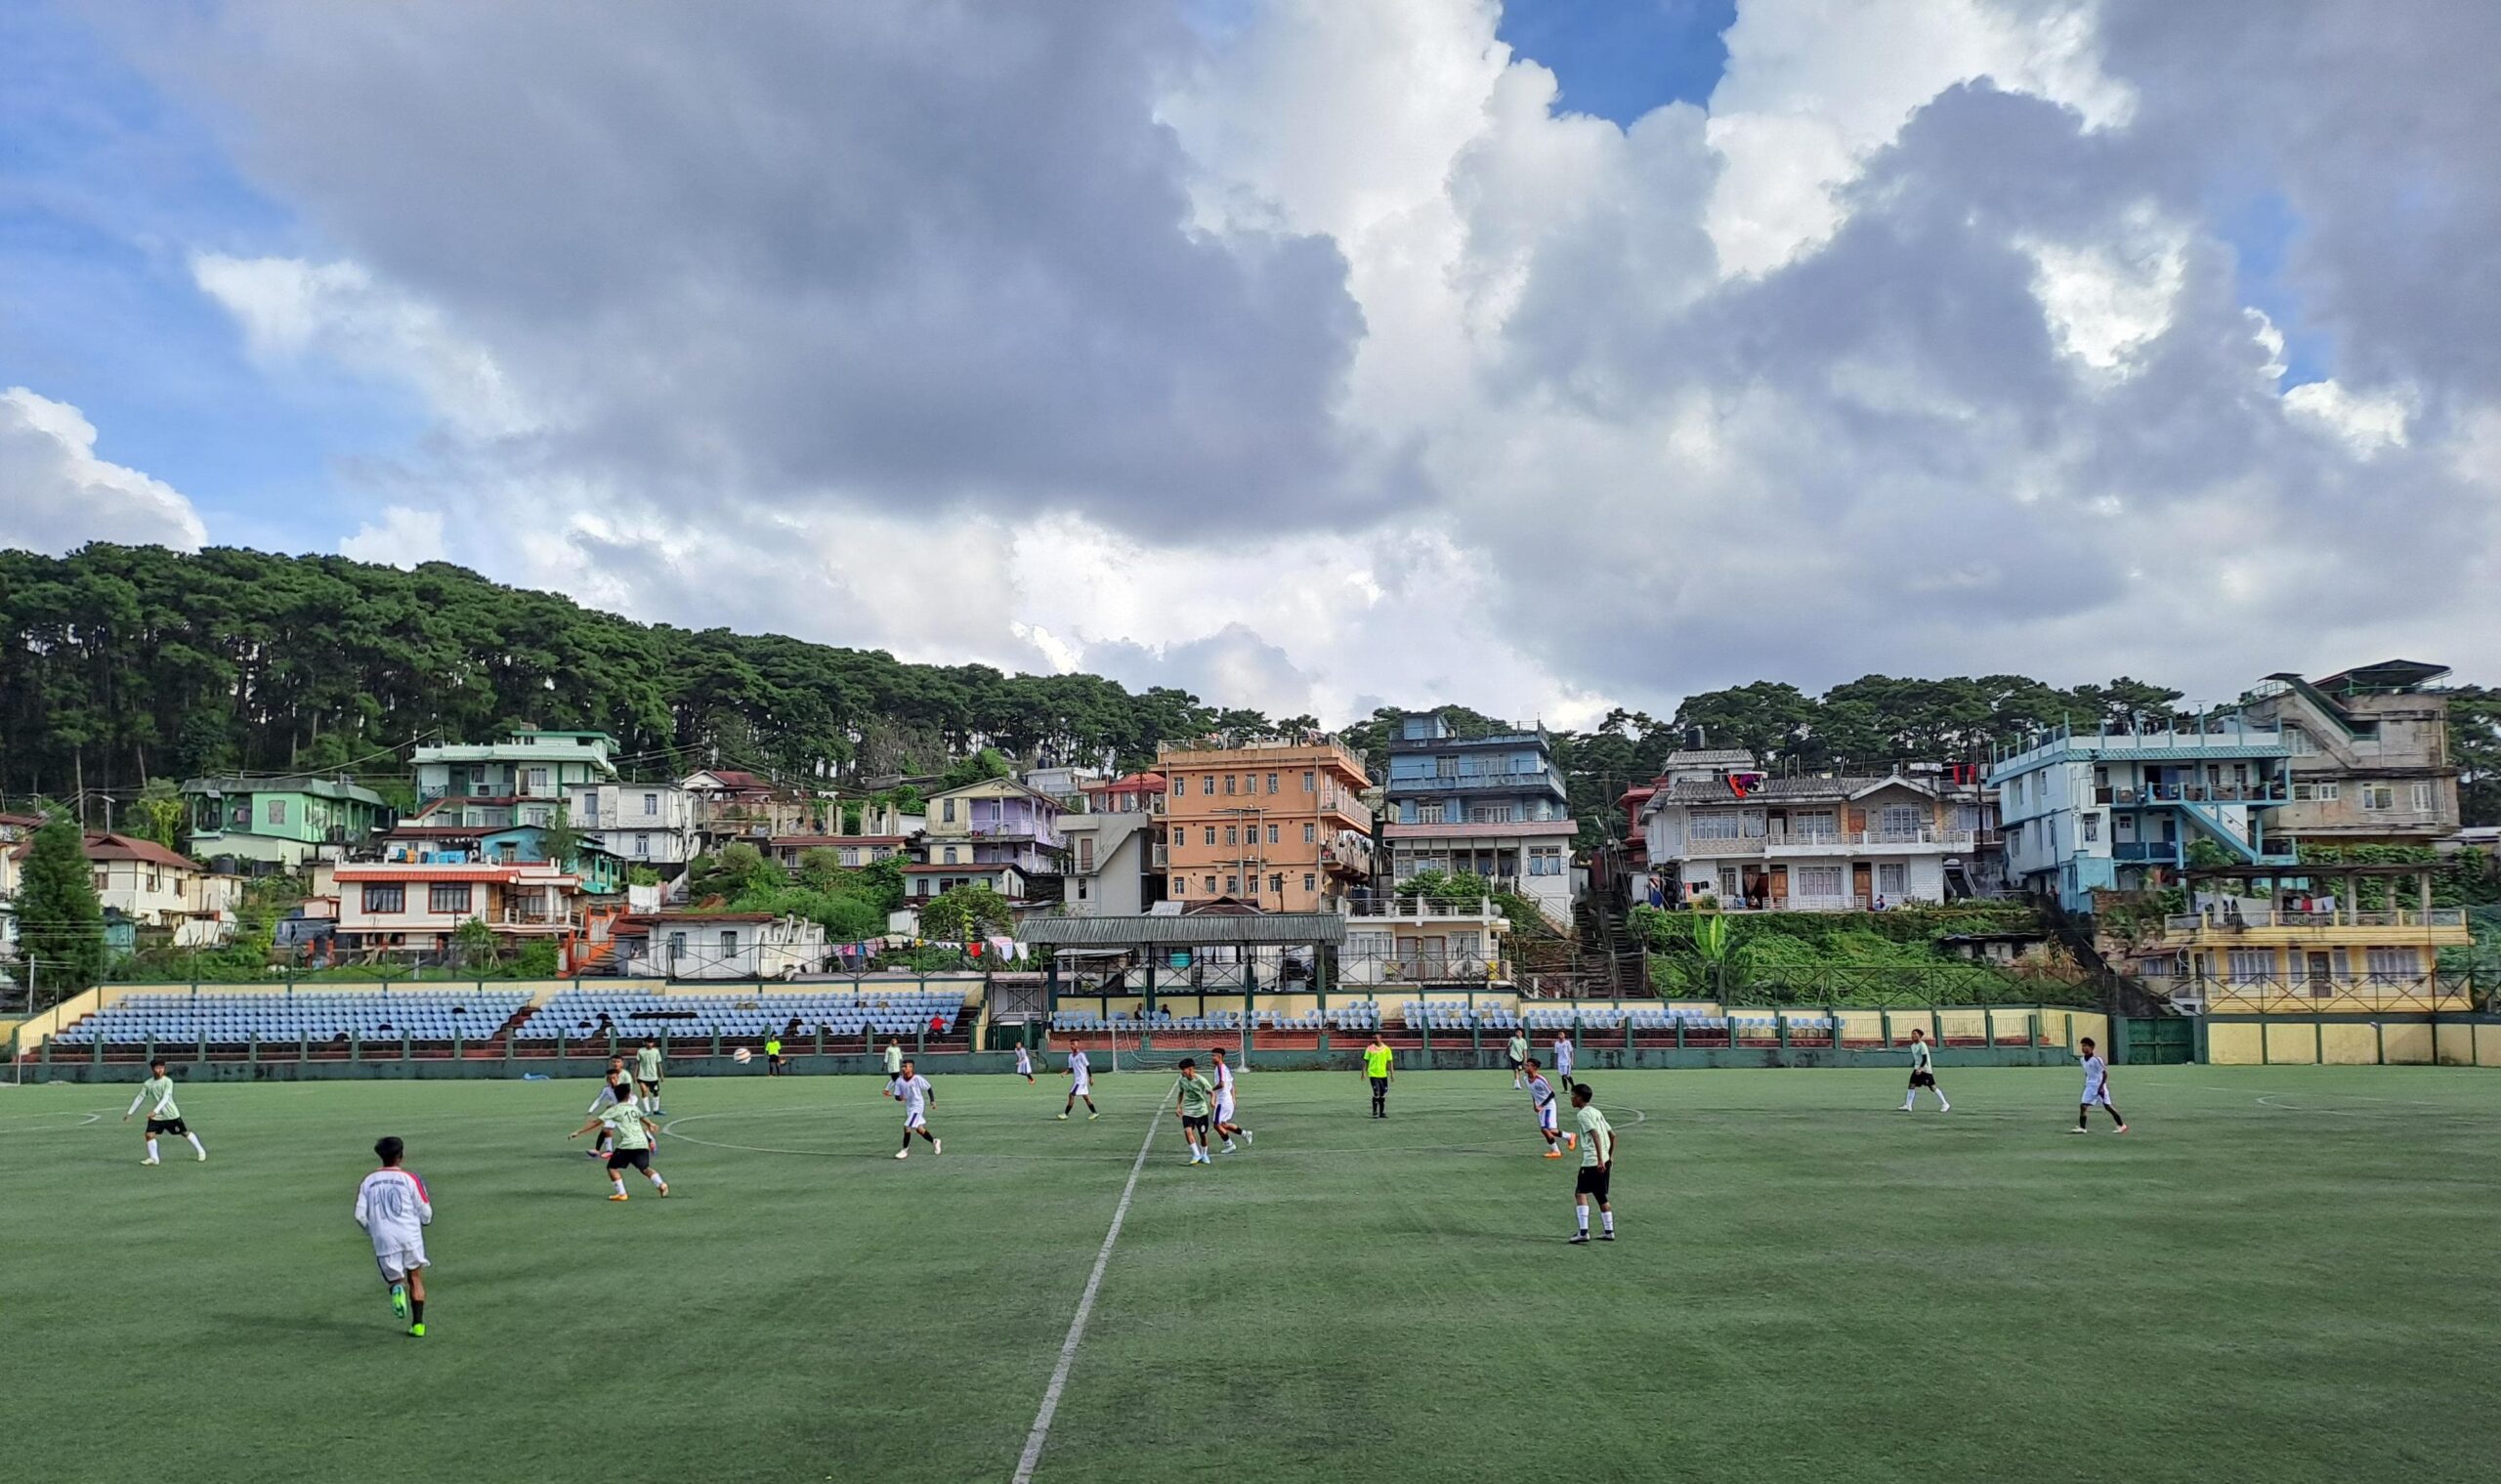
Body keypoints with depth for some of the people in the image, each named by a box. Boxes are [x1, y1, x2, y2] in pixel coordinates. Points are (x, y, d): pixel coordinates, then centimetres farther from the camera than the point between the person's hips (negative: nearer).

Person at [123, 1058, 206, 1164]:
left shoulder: (168, 1081, -16)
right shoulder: (147, 1084, -3)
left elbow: (165, 1098, -26)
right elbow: (139, 1098, 6)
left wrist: (155, 1111, -37)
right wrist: (129, 1113, 5)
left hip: (171, 1114, -4)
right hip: (157, 1115, 4)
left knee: (185, 1132, 6)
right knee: (149, 1134, -10)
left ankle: (201, 1151, 21)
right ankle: (153, 1158, 8)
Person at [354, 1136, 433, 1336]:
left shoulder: (368, 1182, 6)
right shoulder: (409, 1178, -1)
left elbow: (360, 1215, 3)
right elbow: (425, 1213, 2)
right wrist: (425, 1221, 26)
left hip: (384, 1240, 1)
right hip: (411, 1236, -1)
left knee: (395, 1278, 17)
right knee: (416, 1279, 14)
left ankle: (397, 1288, -19)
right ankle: (418, 1324, 6)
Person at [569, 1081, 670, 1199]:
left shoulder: (615, 1109, 4)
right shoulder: (634, 1107, 21)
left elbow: (596, 1122, -2)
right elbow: (642, 1117, 44)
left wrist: (578, 1132, 1)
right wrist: (649, 1125, 66)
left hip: (627, 1145, -5)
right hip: (642, 1143, 5)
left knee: (612, 1167, 10)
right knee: (645, 1168, 19)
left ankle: (621, 1193, 1)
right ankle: (661, 1184, 0)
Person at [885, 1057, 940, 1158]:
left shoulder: (917, 1079, -17)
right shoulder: (899, 1081, -4)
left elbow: (929, 1088, -6)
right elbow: (897, 1096, -2)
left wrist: (932, 1101, -9)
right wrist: (900, 1098, -24)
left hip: (918, 1106, -6)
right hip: (909, 1107, 6)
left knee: (907, 1127, -13)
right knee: (919, 1129, 15)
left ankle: (905, 1149, 1)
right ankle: (934, 1141, 34)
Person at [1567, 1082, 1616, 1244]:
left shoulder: (1583, 1114, -9)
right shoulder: (1596, 1112, 18)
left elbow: (1595, 1135, -21)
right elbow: (1612, 1135, 19)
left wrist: (1600, 1159, -24)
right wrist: (1610, 1157, 24)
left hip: (1592, 1162, -9)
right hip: (1604, 1161, 9)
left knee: (1580, 1193, -4)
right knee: (1601, 1196, 17)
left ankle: (1583, 1232, -11)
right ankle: (1608, 1231, 20)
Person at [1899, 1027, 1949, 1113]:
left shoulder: (1922, 1045, -14)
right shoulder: (1913, 1046, 11)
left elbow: (1925, 1058, -20)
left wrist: (1920, 1068, -26)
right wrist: (1915, 1067, 22)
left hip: (1925, 1069, -8)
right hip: (1917, 1069, 8)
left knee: (1933, 1087, -4)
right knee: (1912, 1085, -1)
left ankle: (1945, 1104, 8)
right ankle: (1907, 1105, -1)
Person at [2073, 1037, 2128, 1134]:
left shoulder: (2096, 1059, -17)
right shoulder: (2083, 1060, 6)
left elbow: (2105, 1073, -15)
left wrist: (2101, 1086, -19)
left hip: (2100, 1086, -7)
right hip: (2090, 1086, 7)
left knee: (2108, 1106, 0)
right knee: (2083, 1106, -4)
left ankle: (2122, 1125, 13)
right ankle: (2081, 1127, -3)